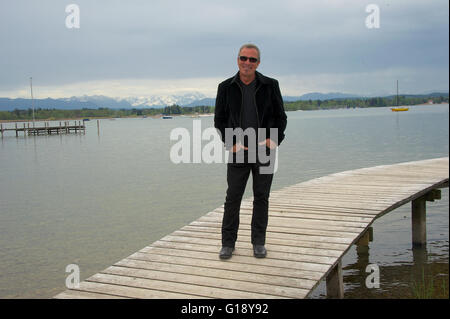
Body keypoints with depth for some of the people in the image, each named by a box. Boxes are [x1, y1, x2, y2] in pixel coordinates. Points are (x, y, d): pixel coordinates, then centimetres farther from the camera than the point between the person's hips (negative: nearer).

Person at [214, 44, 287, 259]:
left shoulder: (270, 86, 2)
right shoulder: (226, 87, 3)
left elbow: (281, 117, 6)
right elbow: (219, 120, 6)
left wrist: (274, 140, -10)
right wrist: (231, 143, -8)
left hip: (264, 150, 0)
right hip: (238, 151, 0)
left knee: (261, 197, 6)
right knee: (233, 197, 1)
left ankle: (259, 242, 18)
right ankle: (228, 243, 11)